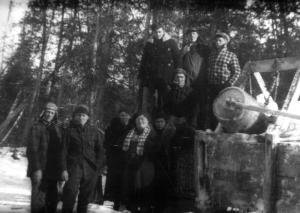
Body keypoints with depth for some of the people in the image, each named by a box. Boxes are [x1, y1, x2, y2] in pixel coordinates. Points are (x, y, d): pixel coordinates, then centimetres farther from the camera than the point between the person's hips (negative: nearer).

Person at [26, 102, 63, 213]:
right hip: (40, 170, -5)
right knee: (38, 200, -4)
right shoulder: (37, 127, -4)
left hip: (53, 170, 5)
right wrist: (37, 169, -17)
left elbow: (60, 149, 12)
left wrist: (61, 169, 7)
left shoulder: (58, 128, 10)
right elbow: (32, 150, -10)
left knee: (53, 199, 11)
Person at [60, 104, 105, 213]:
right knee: (70, 193, -11)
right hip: (74, 166, -2)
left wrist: (98, 165, 0)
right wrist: (64, 169, -8)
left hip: (90, 168, 2)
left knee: (86, 195, 9)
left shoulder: (94, 131, 9)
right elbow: (64, 150, -1)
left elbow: (100, 150, 11)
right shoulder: (70, 130, 3)